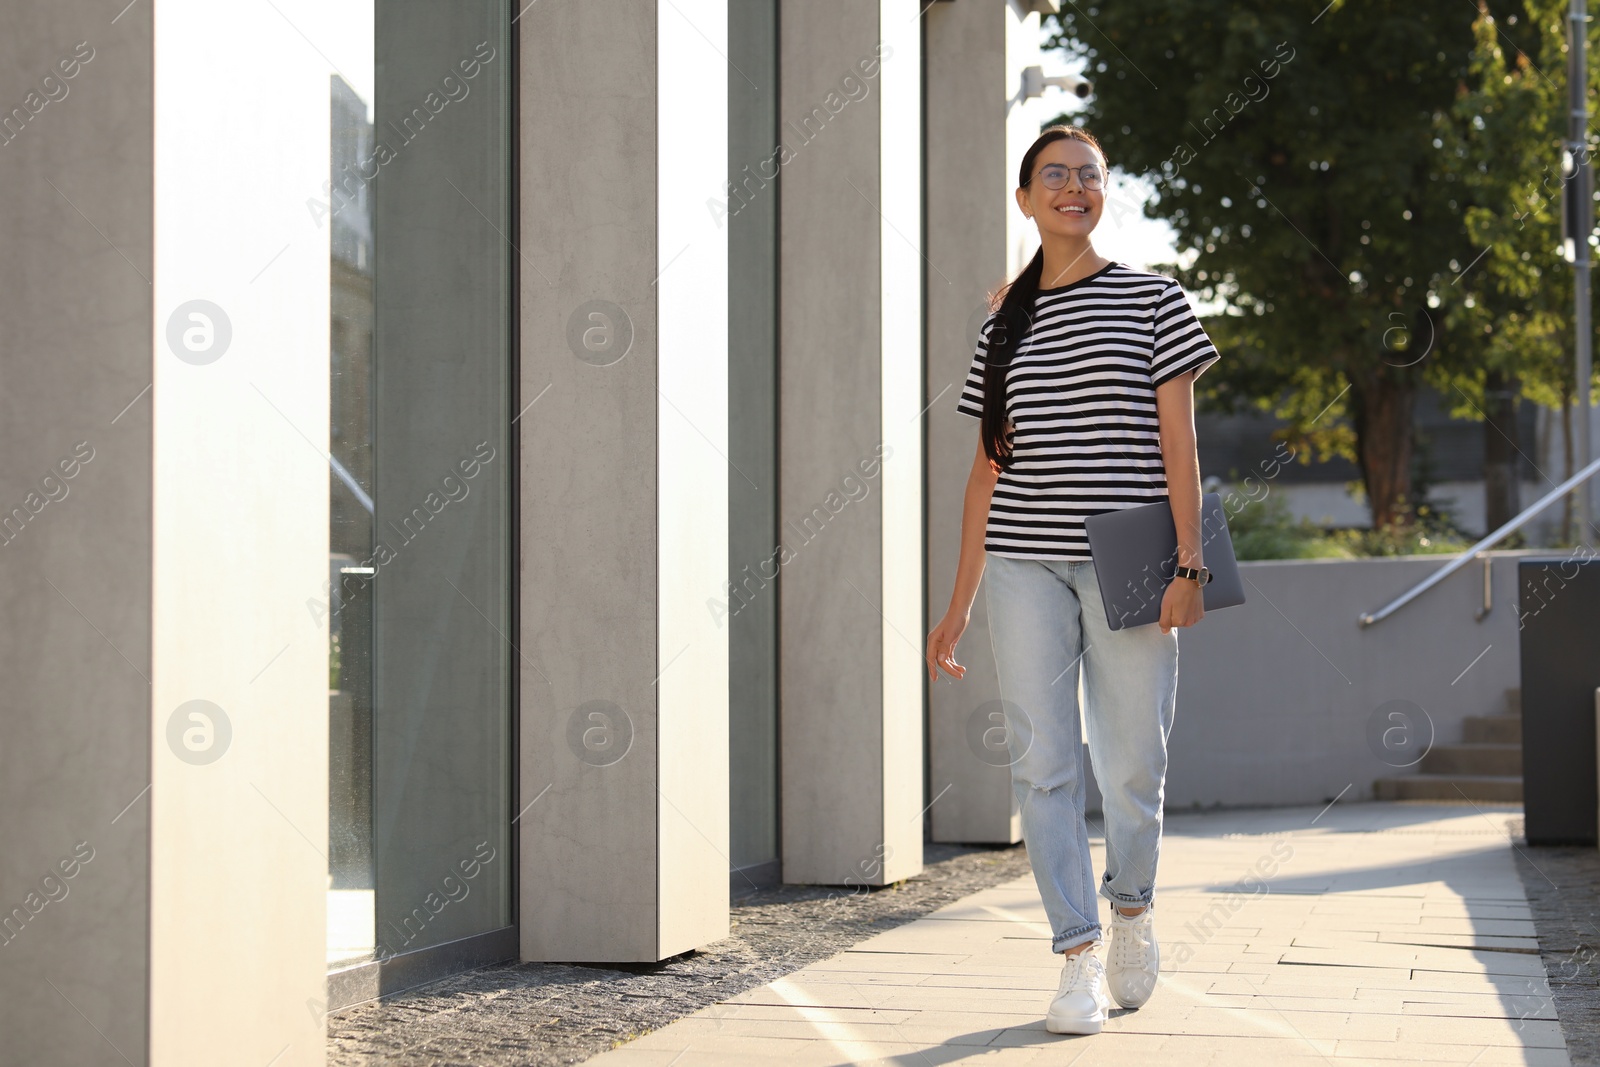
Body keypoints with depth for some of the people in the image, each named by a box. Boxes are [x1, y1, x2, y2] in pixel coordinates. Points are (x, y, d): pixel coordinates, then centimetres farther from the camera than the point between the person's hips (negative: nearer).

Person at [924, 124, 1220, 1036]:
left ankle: (1133, 907, 30)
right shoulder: (1006, 322, 13)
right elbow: (989, 466, 14)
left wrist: (1188, 565, -9)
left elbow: (1179, 442, 1)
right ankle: (1079, 955, 4)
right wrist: (961, 602, 11)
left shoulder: (1151, 301, 5)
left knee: (1132, 762, 2)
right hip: (1024, 566, 2)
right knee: (1044, 763, -3)